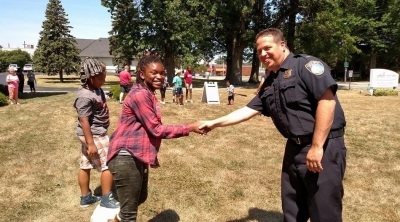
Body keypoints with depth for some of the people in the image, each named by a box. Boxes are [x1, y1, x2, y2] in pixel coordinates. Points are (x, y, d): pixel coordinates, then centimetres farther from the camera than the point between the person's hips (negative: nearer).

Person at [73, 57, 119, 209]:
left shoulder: (96, 89, 3)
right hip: (94, 136, -10)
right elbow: (84, 121, -27)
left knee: (85, 166, 17)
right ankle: (106, 199, 12)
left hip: (95, 134, 10)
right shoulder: (85, 97, -26)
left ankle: (85, 197, 30)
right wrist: (91, 143, -26)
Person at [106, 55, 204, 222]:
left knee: (141, 197, 27)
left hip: (137, 156, 10)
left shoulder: (147, 94, 12)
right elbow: (157, 130, -20)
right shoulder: (139, 95, -20)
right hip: (126, 158, -10)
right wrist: (190, 128, -16)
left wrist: (152, 156, 19)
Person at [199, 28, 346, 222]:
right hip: (294, 148, 8)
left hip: (324, 147, -8)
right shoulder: (269, 84, 14)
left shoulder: (306, 64, -11)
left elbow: (327, 100, -21)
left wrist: (317, 146, -22)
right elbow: (248, 111, 16)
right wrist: (215, 123, 12)